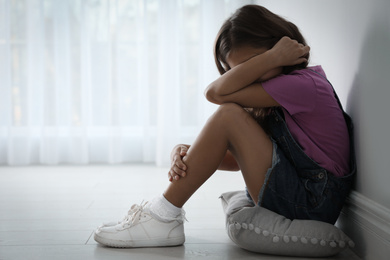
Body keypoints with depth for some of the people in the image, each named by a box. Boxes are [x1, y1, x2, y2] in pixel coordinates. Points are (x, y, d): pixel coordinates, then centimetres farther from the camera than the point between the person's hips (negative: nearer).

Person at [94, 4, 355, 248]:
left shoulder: (305, 84, -14)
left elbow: (216, 92, -20)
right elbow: (238, 159, 8)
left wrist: (273, 57, -14)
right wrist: (190, 154, -8)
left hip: (312, 203, -9)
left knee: (229, 115, -17)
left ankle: (163, 217, -13)